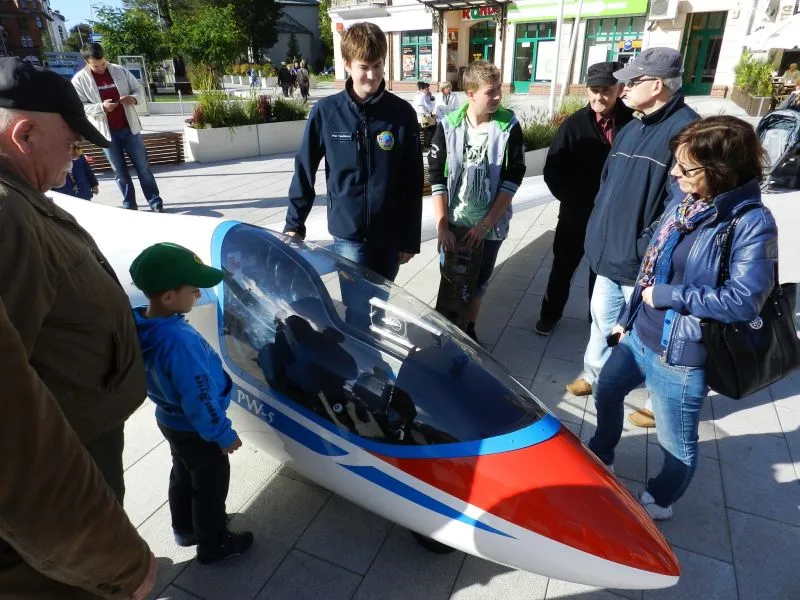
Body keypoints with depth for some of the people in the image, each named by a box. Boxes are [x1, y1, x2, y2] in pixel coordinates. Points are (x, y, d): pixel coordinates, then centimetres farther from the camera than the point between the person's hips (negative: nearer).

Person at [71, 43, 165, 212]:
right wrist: (101, 107, -22)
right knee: (119, 171, 7)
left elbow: (139, 90, 8)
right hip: (107, 133, -1)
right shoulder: (79, 80, -3)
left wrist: (134, 98, -15)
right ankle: (129, 205, 15)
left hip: (129, 127, 1)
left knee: (143, 166, 3)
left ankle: (155, 202, 9)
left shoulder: (120, 71, 3)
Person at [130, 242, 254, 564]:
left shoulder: (141, 323, -12)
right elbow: (198, 398, -30)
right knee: (211, 484, 15)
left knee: (183, 475, 29)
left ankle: (185, 529, 51)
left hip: (170, 419, 8)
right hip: (193, 428, -8)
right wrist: (223, 433, -16)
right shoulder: (179, 341, -39)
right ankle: (213, 544, 37)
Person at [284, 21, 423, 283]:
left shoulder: (402, 113, -4)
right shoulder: (326, 111, -6)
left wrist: (411, 239, 0)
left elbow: (413, 183, -1)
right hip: (348, 233, -1)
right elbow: (304, 171, 2)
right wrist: (294, 224, 1)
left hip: (390, 233, 2)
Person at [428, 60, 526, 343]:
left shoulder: (509, 126, -7)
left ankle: (469, 329, 32)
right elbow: (437, 177, -6)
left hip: (490, 224, 0)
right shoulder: (448, 126, -6)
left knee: (479, 280, 11)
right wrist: (441, 224, -12)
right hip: (453, 223, 0)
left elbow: (512, 179, -8)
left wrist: (485, 224, -13)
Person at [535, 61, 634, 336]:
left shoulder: (633, 123, -10)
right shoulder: (574, 124, -9)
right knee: (563, 267, 14)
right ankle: (550, 314, 33)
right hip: (576, 214, 0)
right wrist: (574, 201, -9)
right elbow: (552, 172, -6)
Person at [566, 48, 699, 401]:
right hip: (611, 250, 7)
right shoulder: (631, 129, 10)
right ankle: (594, 373, 40)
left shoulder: (686, 130, -18)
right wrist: (597, 230, 11)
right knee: (602, 317, 20)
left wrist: (649, 251, -22)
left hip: (642, 260, -7)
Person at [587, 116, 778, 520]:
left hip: (680, 355, -7)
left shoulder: (752, 223, -21)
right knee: (606, 393, 26)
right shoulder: (683, 202, 1)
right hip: (637, 336, 8)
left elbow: (744, 300, -27)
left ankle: (659, 502, 42)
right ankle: (600, 455, 54)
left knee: (677, 444, 13)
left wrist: (666, 295, -20)